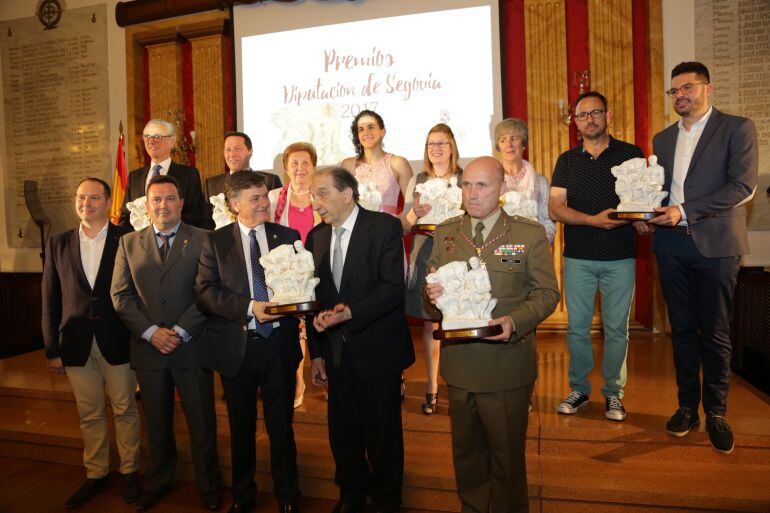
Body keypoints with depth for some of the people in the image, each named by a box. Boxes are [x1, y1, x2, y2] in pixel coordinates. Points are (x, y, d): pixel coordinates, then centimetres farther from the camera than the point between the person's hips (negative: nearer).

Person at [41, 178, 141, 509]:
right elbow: (50, 300, 6)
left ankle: (129, 471, 28)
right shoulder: (58, 244, 6)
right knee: (89, 415, 14)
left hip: (117, 341, -2)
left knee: (125, 410, 10)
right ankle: (95, 473, 31)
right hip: (76, 345, 3)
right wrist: (52, 349, 4)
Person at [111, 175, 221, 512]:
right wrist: (151, 332, -9)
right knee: (156, 422, 17)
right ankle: (158, 481, 37)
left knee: (202, 421, 7)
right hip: (148, 348, 3)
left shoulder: (201, 241, -2)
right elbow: (121, 296, 2)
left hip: (192, 347, -2)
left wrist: (180, 332, -14)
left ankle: (208, 484, 26)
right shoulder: (129, 243, 8)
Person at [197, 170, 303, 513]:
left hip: (280, 345, 0)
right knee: (241, 428, 18)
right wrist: (249, 307, -22)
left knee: (281, 426, 11)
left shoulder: (288, 236, 3)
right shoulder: (216, 242, -1)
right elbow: (206, 292, -9)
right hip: (236, 347, 0)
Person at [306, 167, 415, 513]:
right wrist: (316, 353, 7)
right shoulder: (316, 237, 7)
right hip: (337, 352, 5)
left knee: (382, 432, 11)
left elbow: (393, 288, -17)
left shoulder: (385, 227, -9)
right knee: (342, 432, 17)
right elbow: (316, 297, 9)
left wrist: (352, 312, -29)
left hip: (377, 351, -4)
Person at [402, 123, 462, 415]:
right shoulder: (418, 181, 11)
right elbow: (405, 226, 12)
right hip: (425, 257, 2)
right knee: (429, 324, 6)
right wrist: (415, 214, -9)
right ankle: (432, 389, 17)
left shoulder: (465, 179, 3)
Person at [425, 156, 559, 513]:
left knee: (507, 454, 13)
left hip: (507, 368, -3)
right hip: (458, 365, 4)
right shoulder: (444, 233, 7)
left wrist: (515, 321, -22)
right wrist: (431, 294, -14)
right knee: (466, 450, 20)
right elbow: (431, 287, 11)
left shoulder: (530, 234, -4)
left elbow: (547, 293, -4)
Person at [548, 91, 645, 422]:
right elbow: (554, 208, -2)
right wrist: (594, 219, -16)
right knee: (577, 327, 7)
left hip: (620, 257, -1)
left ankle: (613, 393, 21)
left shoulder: (631, 154, 5)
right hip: (578, 257, 1)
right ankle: (579, 389, 22)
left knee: (616, 329, 5)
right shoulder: (567, 161, 9)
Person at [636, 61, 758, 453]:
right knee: (682, 330, 10)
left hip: (715, 244, -4)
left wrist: (685, 211, -18)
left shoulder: (737, 129, 0)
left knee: (714, 333, 3)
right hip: (671, 244, 4)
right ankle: (687, 406, 22)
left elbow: (743, 186, -11)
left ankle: (716, 413, 18)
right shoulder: (662, 139, 15)